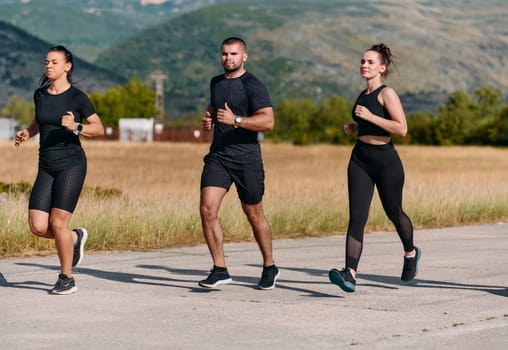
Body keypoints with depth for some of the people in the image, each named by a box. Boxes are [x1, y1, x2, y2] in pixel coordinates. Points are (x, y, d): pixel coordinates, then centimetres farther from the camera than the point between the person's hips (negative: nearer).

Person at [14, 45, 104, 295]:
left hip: (72, 164, -5)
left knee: (57, 222, -11)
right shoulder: (40, 95, 9)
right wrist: (26, 133, 7)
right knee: (37, 227, -6)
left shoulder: (77, 96, -6)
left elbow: (99, 129, -1)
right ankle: (75, 238, 25)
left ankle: (67, 279, 8)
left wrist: (76, 127, -18)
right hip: (46, 167, 5)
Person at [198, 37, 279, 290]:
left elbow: (268, 121, -18)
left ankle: (269, 268, 26)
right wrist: (208, 118, 14)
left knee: (254, 215, 7)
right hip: (218, 156, 5)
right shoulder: (216, 82, 14)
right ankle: (219, 270, -7)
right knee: (207, 210, -12)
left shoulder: (252, 85, -8)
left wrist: (236, 120, -28)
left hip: (247, 159, -5)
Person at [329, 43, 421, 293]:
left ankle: (410, 253, 42)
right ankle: (350, 274, -20)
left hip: (385, 160, -6)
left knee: (394, 213, 12)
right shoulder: (363, 95, 14)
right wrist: (355, 127, 10)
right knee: (356, 217, -9)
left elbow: (402, 128, -18)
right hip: (360, 160, 6)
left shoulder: (387, 94, -8)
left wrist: (370, 117, -22)